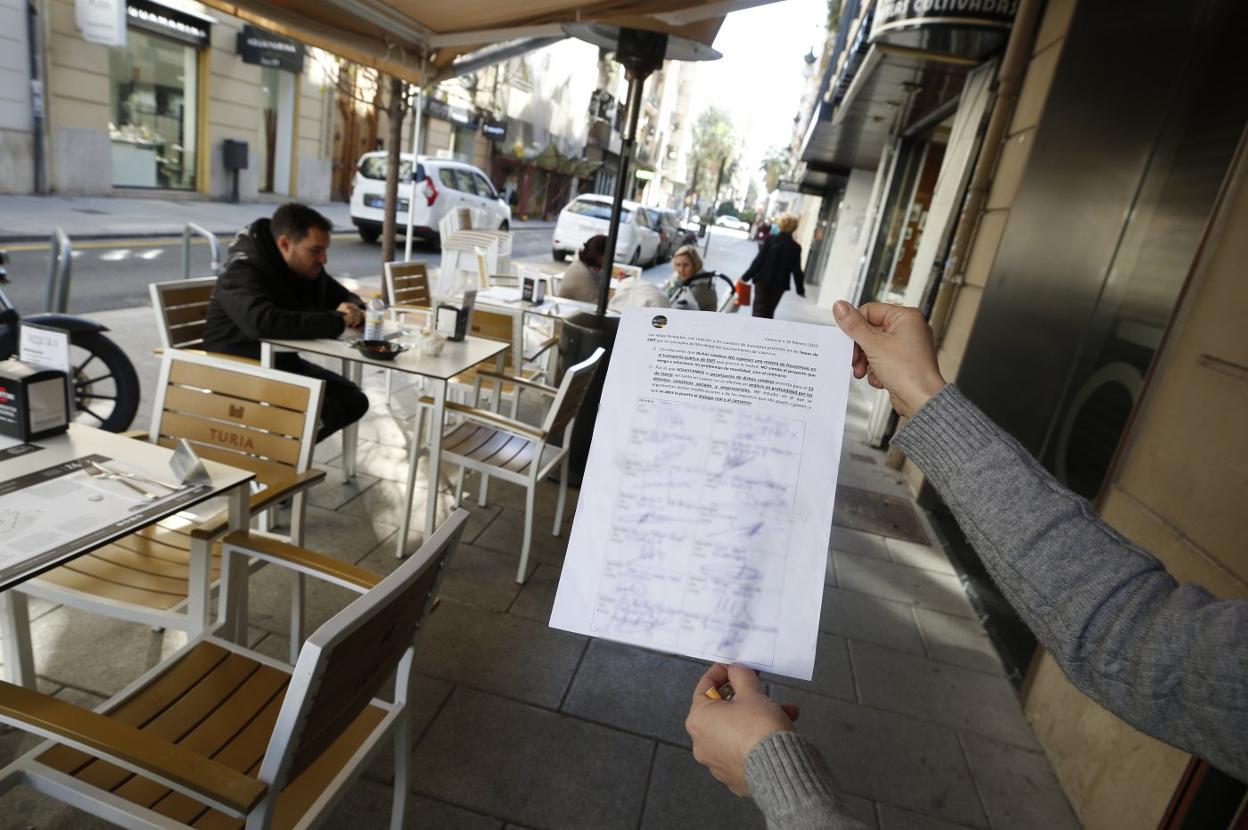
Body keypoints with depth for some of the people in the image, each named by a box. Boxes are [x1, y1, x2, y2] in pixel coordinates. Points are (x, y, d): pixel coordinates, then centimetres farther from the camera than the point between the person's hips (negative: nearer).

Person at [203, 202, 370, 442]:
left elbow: (347, 298, 14)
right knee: (324, 413, -24)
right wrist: (336, 321, -36)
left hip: (283, 362, 8)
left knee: (353, 401, -3)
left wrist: (354, 312, -13)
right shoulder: (243, 271, -22)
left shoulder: (308, 268, 2)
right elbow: (263, 323, -42)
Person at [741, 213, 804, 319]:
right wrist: (800, 289, 9)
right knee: (769, 312, 15)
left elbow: (759, 259, -10)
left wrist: (746, 276, -6)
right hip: (780, 284, 2)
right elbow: (796, 270, -1)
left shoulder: (770, 239, -8)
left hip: (763, 280, -2)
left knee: (759, 310, -1)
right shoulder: (796, 247, -3)